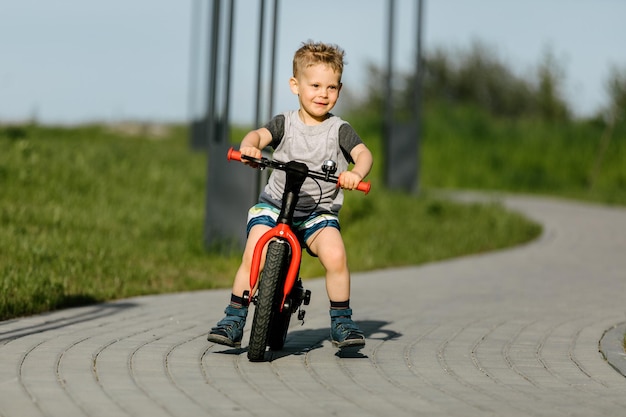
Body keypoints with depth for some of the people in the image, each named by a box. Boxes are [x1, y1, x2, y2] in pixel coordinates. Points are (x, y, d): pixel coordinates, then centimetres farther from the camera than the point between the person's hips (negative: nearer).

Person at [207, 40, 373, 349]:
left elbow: (363, 153, -12)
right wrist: (249, 146, -38)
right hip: (274, 205, 0)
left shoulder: (339, 130, 2)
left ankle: (341, 322, -6)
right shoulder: (285, 124, 3)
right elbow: (260, 134, -13)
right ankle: (234, 320, -10)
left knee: (335, 255, -26)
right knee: (254, 254, -23)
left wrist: (355, 173, -36)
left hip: (319, 211, 0)